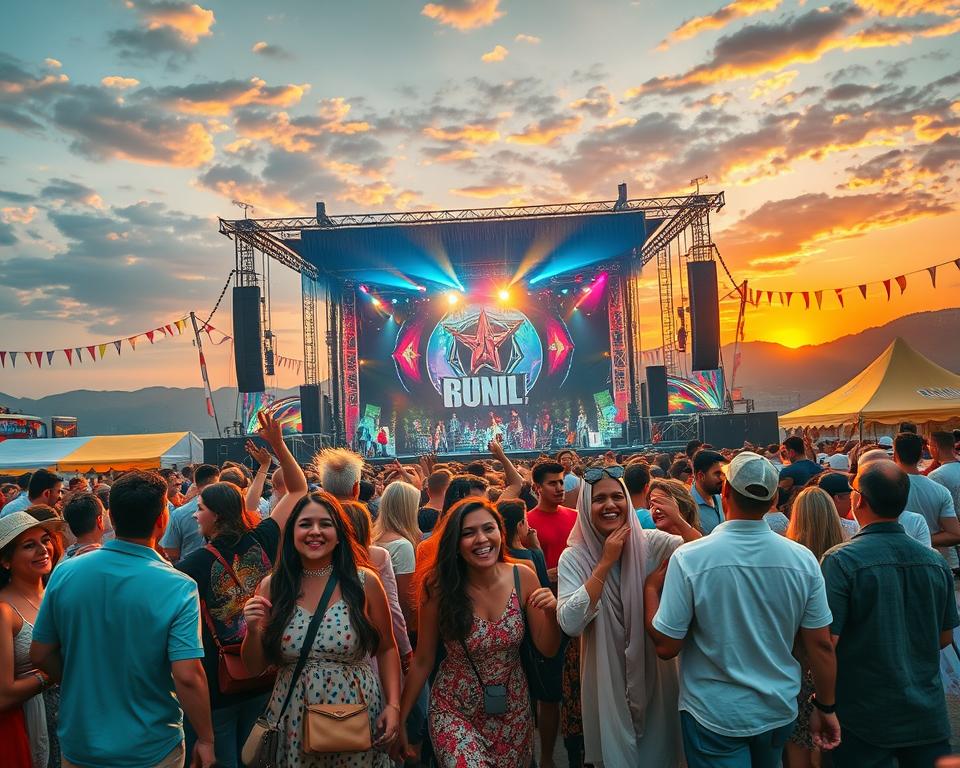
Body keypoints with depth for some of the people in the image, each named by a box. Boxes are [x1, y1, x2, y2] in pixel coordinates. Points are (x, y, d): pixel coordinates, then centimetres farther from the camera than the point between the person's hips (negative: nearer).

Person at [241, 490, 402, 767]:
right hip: (294, 722, 1)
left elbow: (386, 650, 2)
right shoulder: (271, 587, -4)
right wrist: (253, 630, -15)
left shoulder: (364, 582, -8)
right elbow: (255, 667, 3)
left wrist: (393, 704, -8)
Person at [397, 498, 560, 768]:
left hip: (512, 710, 3)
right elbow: (423, 660, -7)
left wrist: (551, 614, -24)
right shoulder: (439, 588, -19)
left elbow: (548, 649, -4)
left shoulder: (523, 577, -12)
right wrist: (399, 718, -2)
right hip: (454, 711, -2)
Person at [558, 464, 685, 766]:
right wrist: (606, 562, -24)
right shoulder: (574, 557, -11)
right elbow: (570, 623, -23)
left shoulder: (652, 544, -9)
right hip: (607, 679, -1)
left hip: (655, 672, 1)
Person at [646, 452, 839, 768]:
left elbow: (666, 646, -16)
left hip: (714, 715, -5)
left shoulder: (688, 559, -21)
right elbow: (821, 645, -5)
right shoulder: (803, 559, -11)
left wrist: (651, 588, -2)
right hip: (780, 711, 5)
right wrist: (826, 708, 8)